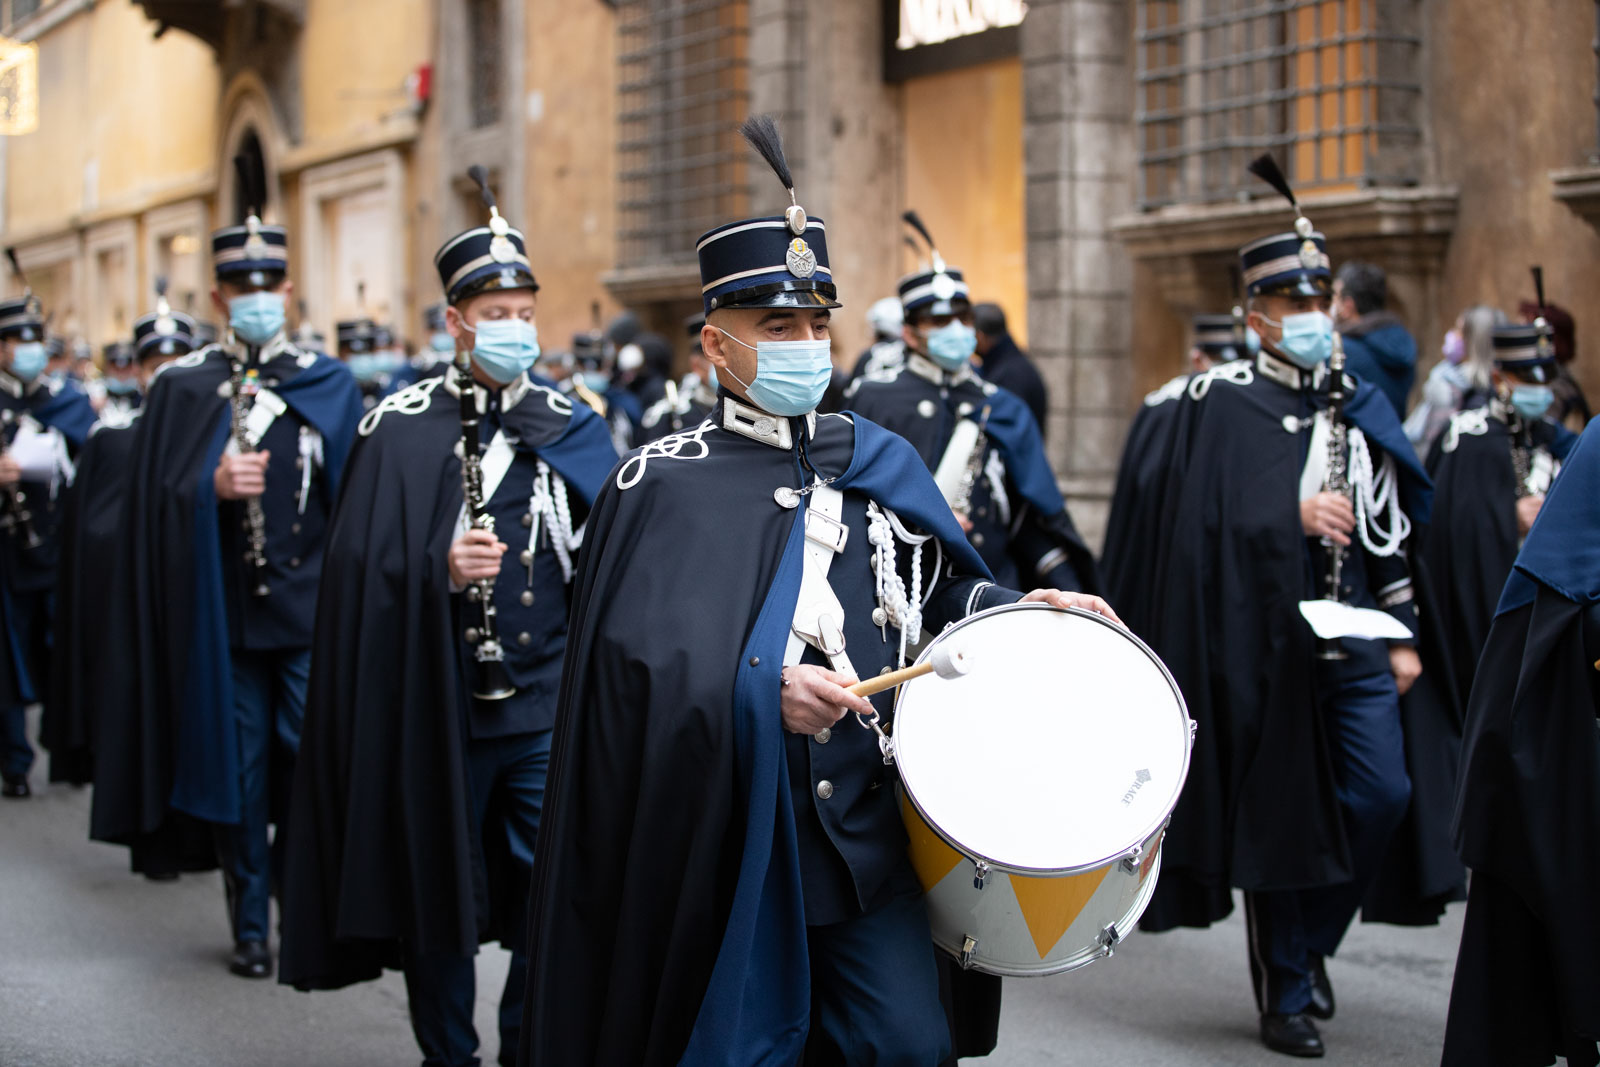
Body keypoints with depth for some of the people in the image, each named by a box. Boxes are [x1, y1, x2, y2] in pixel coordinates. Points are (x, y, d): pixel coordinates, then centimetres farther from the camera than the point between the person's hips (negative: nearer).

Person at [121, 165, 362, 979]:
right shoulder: (180, 388, 6)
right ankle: (251, 926, 16)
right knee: (239, 773, 5)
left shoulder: (331, 385, 7)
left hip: (311, 612, 0)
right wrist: (213, 489, -16)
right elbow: (154, 501, 3)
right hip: (222, 614, 0)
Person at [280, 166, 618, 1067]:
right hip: (440, 709, -1)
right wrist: (442, 569, -20)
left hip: (548, 707, 1)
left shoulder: (573, 428, 8)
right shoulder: (400, 430, 1)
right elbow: (362, 567, -5)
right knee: (441, 894, 8)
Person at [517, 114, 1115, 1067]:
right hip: (726, 842, -4)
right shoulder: (661, 484, -4)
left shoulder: (880, 463, 10)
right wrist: (764, 690, -27)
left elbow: (941, 589, 22)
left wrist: (1019, 610, 4)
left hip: (868, 834, 4)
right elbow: (640, 661, -15)